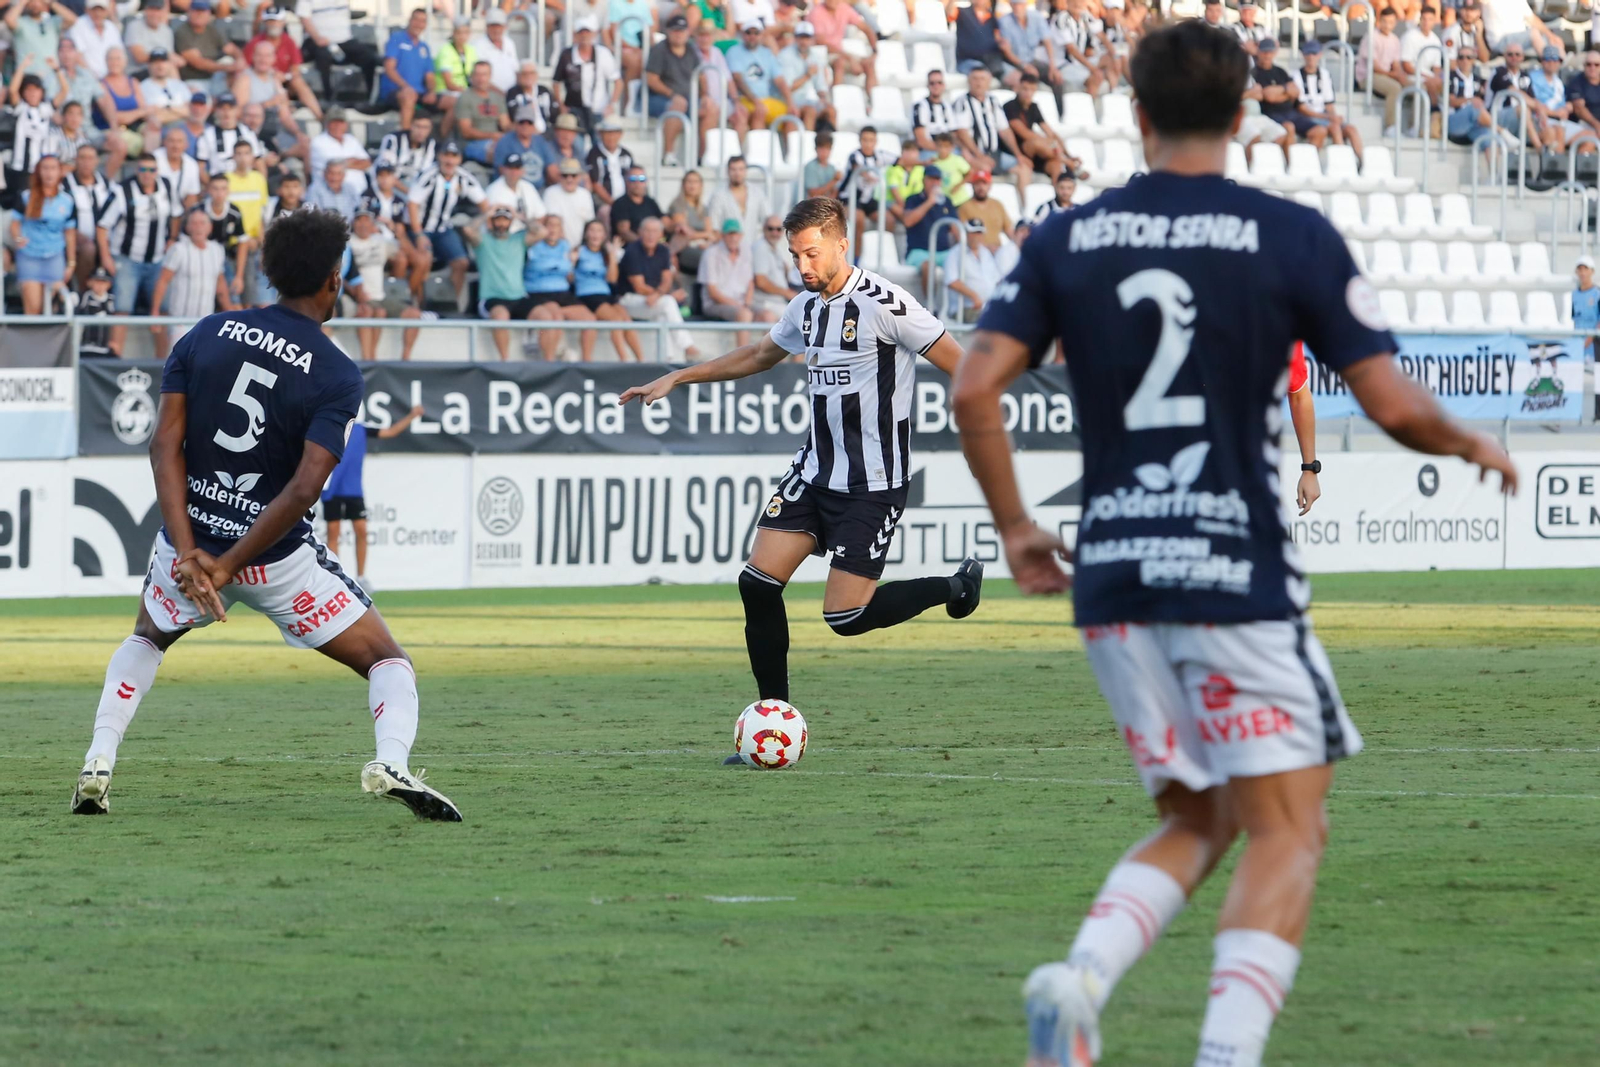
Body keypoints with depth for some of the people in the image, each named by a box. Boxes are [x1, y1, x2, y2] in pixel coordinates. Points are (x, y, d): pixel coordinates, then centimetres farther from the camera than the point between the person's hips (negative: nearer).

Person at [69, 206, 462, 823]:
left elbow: (167, 443, -8)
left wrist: (189, 552, -14)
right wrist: (228, 567, -18)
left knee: (146, 639, 34)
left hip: (191, 539, 4)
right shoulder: (337, 376, -10)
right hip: (279, 558, -4)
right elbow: (304, 488, -21)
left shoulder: (205, 337, 1)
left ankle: (98, 765, 16)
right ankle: (390, 762, -20)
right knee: (387, 662, 9)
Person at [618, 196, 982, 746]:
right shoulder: (807, 306, 7)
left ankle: (953, 586, 17)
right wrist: (676, 378, 26)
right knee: (757, 583, -4)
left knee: (845, 616, -9)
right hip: (815, 470, 7)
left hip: (873, 483, -7)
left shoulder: (884, 303, -17)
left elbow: (958, 365, -14)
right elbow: (760, 354, 26)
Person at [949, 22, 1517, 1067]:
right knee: (1289, 832, 3)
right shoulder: (1293, 236, -4)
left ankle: (1081, 977, -10)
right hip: (1239, 577, -4)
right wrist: (1476, 447, 15)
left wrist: (1016, 527, 13)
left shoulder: (1066, 238, 6)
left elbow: (975, 390, -1)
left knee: (1198, 823, 17)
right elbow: (1395, 404, -6)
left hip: (1112, 578, 4)